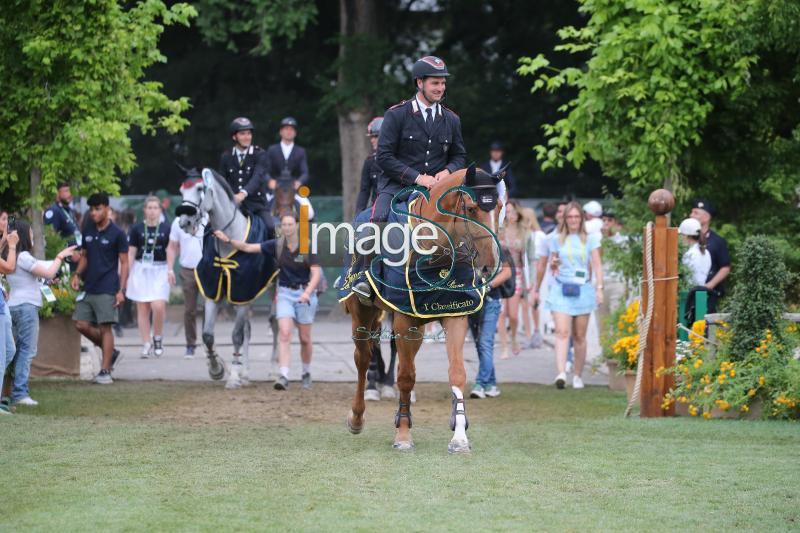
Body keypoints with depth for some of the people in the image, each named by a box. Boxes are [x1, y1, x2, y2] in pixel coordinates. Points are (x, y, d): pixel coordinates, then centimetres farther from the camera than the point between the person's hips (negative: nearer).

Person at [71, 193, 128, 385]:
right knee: (81, 324, 1)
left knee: (105, 327, -7)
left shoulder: (117, 234, -6)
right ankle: (111, 352, 20)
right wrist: (77, 274, 1)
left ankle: (105, 371, -3)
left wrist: (121, 291, -12)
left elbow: (124, 263, -5)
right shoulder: (88, 231, 11)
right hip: (88, 288, 6)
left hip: (107, 290, -6)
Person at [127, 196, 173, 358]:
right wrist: (127, 273, 1)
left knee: (158, 306, -15)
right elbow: (131, 253, 6)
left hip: (160, 270, -1)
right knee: (142, 309, 2)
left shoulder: (166, 229, 4)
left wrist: (170, 270, -4)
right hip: (141, 270, 1)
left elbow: (170, 251, 7)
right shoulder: (137, 229, 5)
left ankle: (158, 338, 8)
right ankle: (146, 345, 8)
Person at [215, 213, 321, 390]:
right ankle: (284, 376, -23)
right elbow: (248, 247, -1)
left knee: (305, 339, 8)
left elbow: (316, 273, -16)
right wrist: (228, 240, -13)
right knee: (284, 333, -16)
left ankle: (306, 373, 30)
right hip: (285, 293, 1)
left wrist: (307, 293, -32)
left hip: (305, 293, -1)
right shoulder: (277, 246, -1)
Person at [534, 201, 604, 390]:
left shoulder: (590, 238, 5)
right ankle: (561, 373, -27)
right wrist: (553, 265, -5)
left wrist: (599, 287, -8)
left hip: (583, 290, 0)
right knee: (562, 332, -16)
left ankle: (578, 376, 16)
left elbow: (597, 264, 2)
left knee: (579, 336, 5)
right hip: (561, 289, 0)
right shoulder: (556, 239, 8)